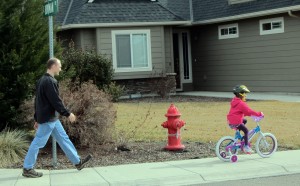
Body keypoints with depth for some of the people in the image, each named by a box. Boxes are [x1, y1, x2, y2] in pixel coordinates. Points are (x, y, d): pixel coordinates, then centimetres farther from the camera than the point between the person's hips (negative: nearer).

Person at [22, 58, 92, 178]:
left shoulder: (42, 80, 14)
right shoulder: (50, 81, -18)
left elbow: (38, 101, 18)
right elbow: (55, 101, -21)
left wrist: (37, 119, 21)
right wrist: (68, 114, -14)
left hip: (52, 118, 10)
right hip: (48, 118, -10)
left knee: (64, 139, 13)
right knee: (38, 143, -3)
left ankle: (78, 162, 19)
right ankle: (27, 169, 4)